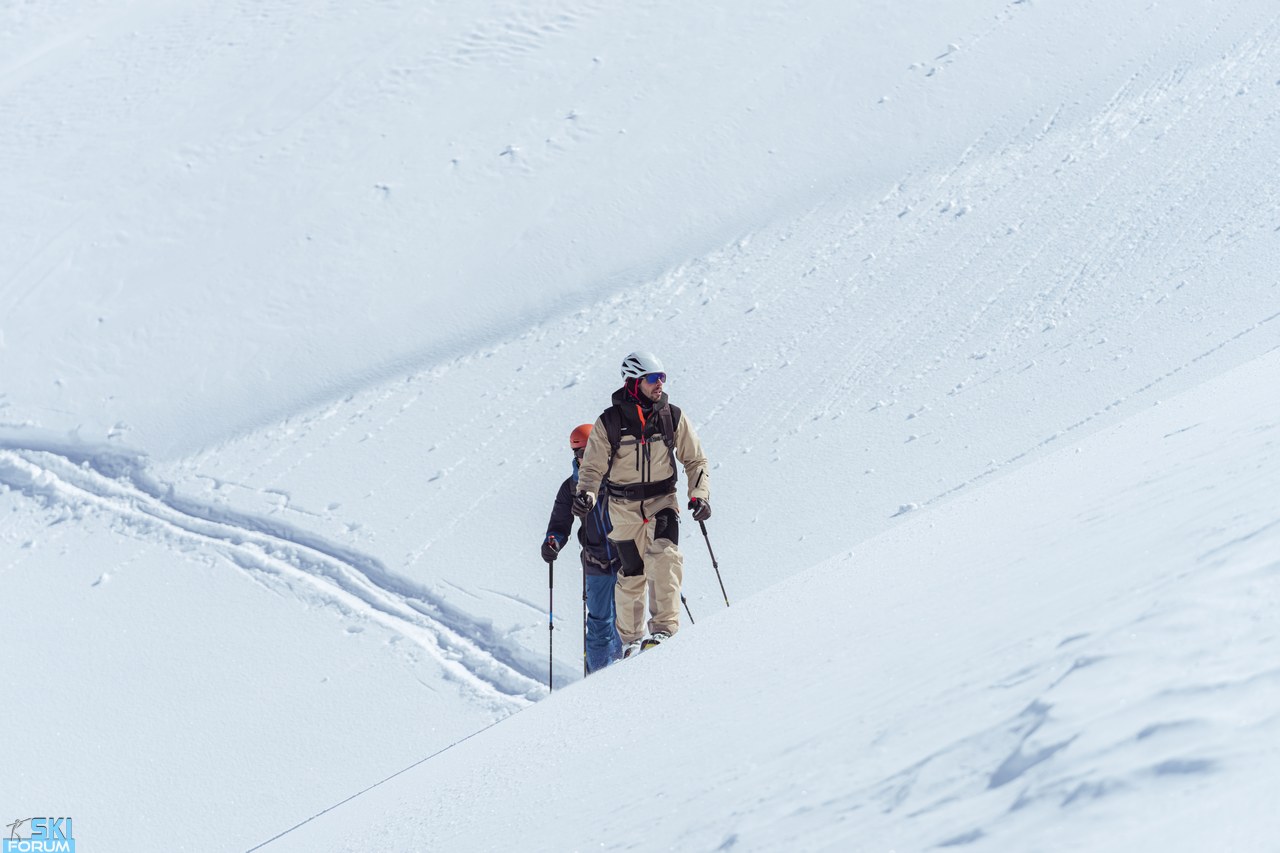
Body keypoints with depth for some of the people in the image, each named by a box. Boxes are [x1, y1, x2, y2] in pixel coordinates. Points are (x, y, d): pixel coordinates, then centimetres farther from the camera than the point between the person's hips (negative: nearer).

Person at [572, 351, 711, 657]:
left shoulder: (672, 417, -3)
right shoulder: (609, 422, -8)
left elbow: (695, 460, 6)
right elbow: (593, 467, -3)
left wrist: (699, 495, -8)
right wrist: (586, 495, -22)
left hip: (662, 500, 1)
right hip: (624, 506, 0)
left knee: (664, 556, -23)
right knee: (632, 573, 3)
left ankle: (664, 627, -20)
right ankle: (630, 638, 21)